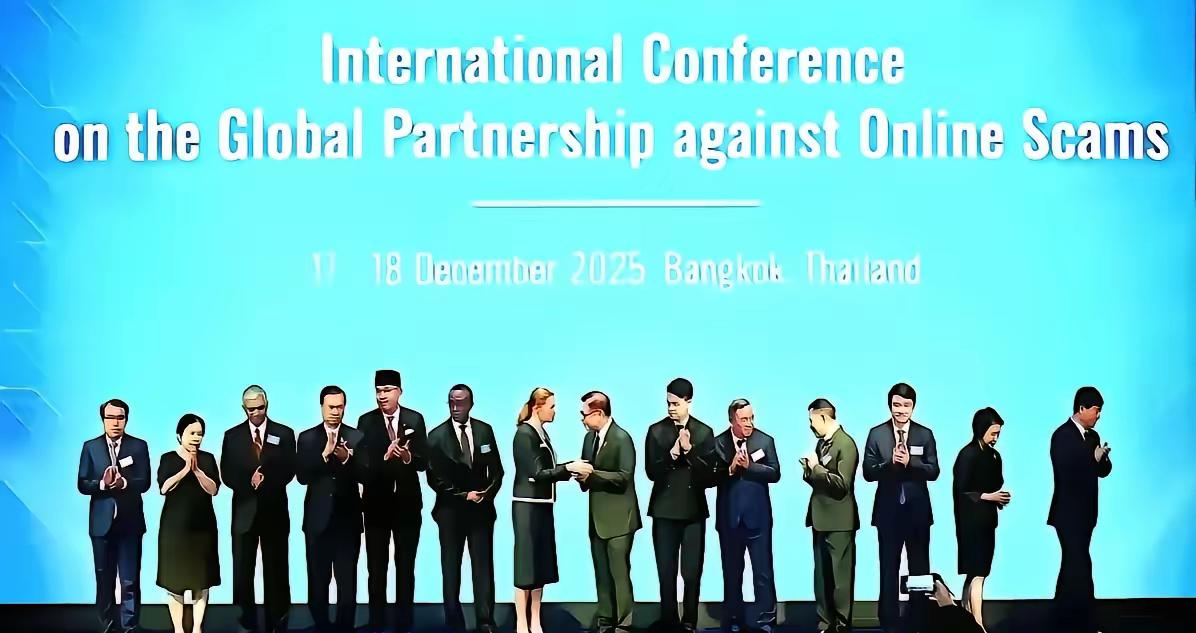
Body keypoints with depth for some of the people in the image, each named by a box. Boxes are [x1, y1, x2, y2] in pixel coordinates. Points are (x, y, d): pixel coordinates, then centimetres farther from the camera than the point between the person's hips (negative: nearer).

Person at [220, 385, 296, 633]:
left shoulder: (284, 434, 4)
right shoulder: (232, 436, 7)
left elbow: (289, 471, -2)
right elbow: (227, 474, 1)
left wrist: (266, 479, -17)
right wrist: (249, 482, -15)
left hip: (275, 510, -1)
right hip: (244, 510, 1)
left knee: (276, 569, 2)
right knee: (242, 569, 2)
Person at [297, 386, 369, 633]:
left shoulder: (357, 437, 4)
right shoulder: (307, 437, 3)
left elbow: (365, 475, -4)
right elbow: (302, 476, -6)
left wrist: (346, 458, -22)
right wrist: (325, 454, -19)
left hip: (347, 519, 0)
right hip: (318, 518, 0)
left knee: (347, 580, -1)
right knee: (317, 579, 5)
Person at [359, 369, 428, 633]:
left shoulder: (415, 419, 0)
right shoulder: (366, 421, -3)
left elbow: (423, 462, -4)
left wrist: (407, 456, -25)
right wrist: (385, 456, -27)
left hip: (407, 502, 1)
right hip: (377, 502, -1)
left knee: (406, 566, 8)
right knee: (376, 567, 5)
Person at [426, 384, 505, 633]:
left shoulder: (485, 431, 4)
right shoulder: (437, 436, -3)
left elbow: (496, 470, 7)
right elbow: (434, 478, -6)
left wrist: (487, 493, -9)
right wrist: (463, 495, -10)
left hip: (482, 508, 1)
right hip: (450, 510, -1)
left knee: (484, 567, -1)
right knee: (450, 569, 3)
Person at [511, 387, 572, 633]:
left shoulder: (541, 433, 12)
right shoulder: (525, 434, -13)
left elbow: (547, 471, 11)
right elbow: (536, 473, -18)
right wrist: (569, 469, -20)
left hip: (542, 506, 9)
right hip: (528, 507, -9)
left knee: (541, 564, 10)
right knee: (526, 564, -3)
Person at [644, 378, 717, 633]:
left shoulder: (704, 432, 1)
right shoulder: (656, 431, 2)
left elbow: (709, 474, -6)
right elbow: (651, 471, -4)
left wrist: (689, 450, -18)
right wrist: (672, 453, -18)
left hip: (694, 509, 0)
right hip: (664, 509, 0)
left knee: (692, 572, 2)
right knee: (666, 571, 3)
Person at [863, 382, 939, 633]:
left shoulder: (925, 434, 1)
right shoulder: (877, 434, -1)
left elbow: (933, 471, -5)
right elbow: (869, 472, -5)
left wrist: (909, 462, -20)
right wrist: (891, 462, -21)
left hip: (918, 511, 0)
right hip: (888, 511, 0)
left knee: (920, 568, 6)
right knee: (889, 568, 6)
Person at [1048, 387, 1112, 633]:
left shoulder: (1092, 436, 12)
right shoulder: (1063, 435, -13)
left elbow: (1104, 470, 8)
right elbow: (1067, 472, -20)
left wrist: (1102, 458, -11)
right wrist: (1093, 458, -17)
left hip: (1085, 513, 9)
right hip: (1069, 513, -9)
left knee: (1072, 566, 14)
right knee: (1080, 568, -9)